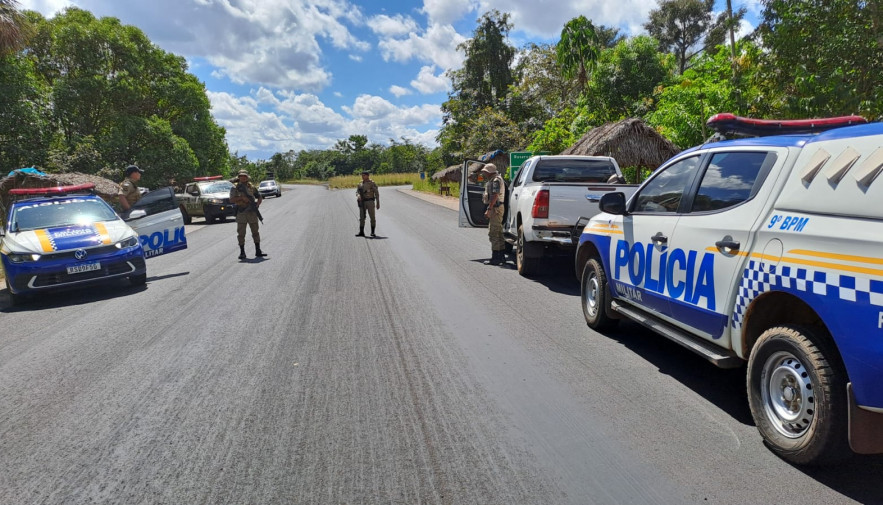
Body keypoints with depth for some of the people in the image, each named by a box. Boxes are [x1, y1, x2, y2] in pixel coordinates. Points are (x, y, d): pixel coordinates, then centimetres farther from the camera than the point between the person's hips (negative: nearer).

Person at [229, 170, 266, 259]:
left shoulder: (251, 187, 11)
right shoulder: (235, 187, 2)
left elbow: (260, 197, 16)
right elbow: (231, 199, -8)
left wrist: (257, 204, -2)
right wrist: (242, 198, -18)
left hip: (252, 212, 3)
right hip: (241, 213, -3)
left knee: (255, 232, 6)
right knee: (241, 233, -1)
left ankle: (258, 251, 13)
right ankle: (242, 252, 6)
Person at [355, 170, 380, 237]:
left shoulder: (372, 183, -3)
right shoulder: (360, 184, 11)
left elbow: (377, 193, -3)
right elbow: (357, 192, 10)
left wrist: (378, 203, -8)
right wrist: (358, 196, -14)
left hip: (370, 202, -4)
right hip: (362, 202, 4)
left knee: (372, 217, -2)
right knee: (362, 217, -1)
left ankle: (372, 232, 7)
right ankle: (361, 232, 1)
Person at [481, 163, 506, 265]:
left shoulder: (496, 180, -15)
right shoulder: (493, 179, 18)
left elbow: (495, 196, -23)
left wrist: (489, 209, -26)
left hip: (495, 208, -11)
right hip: (497, 208, 11)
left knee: (493, 233, -10)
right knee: (499, 232, 14)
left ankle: (495, 257, -9)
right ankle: (501, 255, 21)